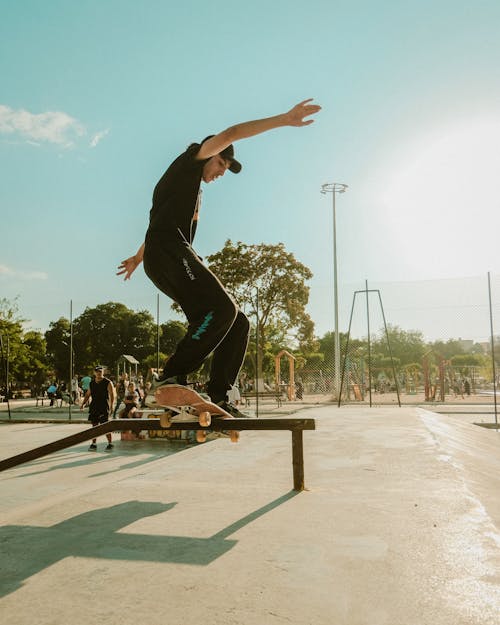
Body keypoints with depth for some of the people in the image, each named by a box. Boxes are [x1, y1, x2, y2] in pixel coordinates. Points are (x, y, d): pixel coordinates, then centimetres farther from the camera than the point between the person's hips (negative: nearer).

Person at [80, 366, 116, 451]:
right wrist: (83, 404, 7)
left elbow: (112, 395, -9)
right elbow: (88, 394, 19)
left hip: (104, 407, -5)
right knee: (94, 425, 8)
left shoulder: (108, 383, -4)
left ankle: (110, 444, 4)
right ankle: (94, 444, 16)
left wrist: (111, 406, -20)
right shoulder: (91, 383, 12)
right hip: (94, 407, 5)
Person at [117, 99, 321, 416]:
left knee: (237, 323, -2)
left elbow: (160, 226, 47)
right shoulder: (190, 159, 14)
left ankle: (218, 397, -8)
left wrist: (138, 258, 59)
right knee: (222, 308, -30)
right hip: (168, 251, -9)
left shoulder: (194, 191, 37)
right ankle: (170, 380, -28)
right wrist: (283, 119, -6)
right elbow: (229, 135, -1)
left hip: (176, 261, 9)